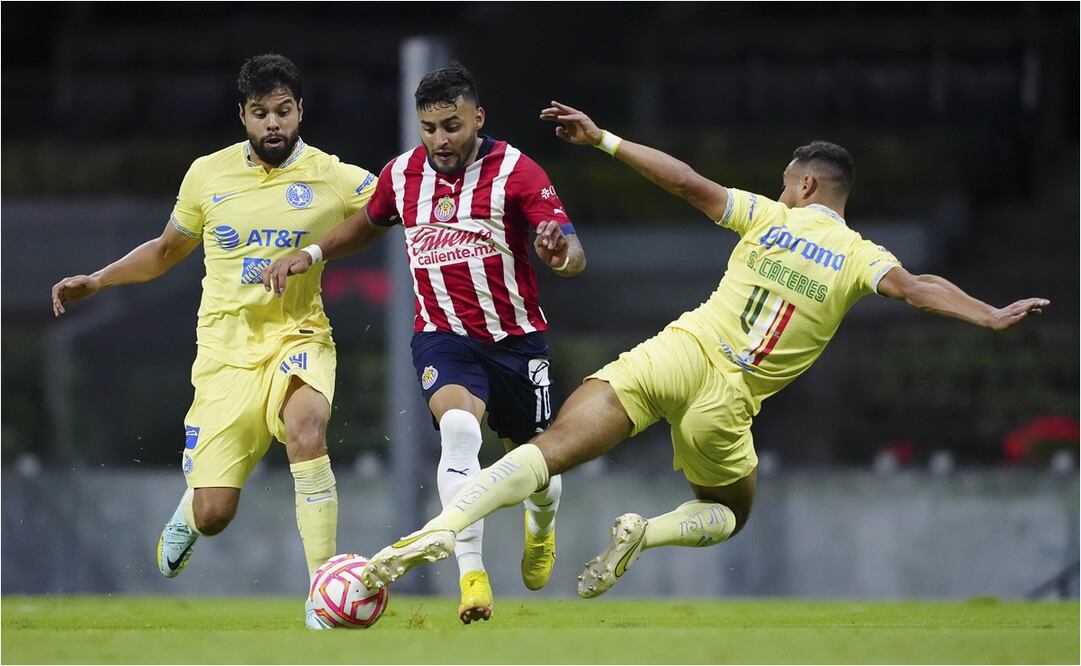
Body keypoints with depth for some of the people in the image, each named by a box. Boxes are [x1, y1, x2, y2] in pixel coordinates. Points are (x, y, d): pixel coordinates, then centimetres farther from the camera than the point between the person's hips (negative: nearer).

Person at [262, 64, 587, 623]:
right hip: (442, 336, 1)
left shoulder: (516, 172, -10)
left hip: (516, 339, 0)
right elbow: (367, 226, 24)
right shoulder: (402, 174, 2)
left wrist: (563, 254, -41)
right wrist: (311, 254, 10)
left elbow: (572, 251, -17)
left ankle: (541, 526, 52)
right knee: (458, 428, -31)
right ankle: (471, 577, -34)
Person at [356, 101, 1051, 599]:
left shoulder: (767, 217, 8)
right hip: (727, 403, 0)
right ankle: (647, 532, -5)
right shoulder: (858, 255, 5)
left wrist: (601, 139, 8)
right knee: (730, 515, 27)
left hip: (678, 353, 0)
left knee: (552, 450, -10)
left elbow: (687, 181, 4)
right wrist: (992, 317, -14)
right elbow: (914, 287, -11)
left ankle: (441, 528, -32)